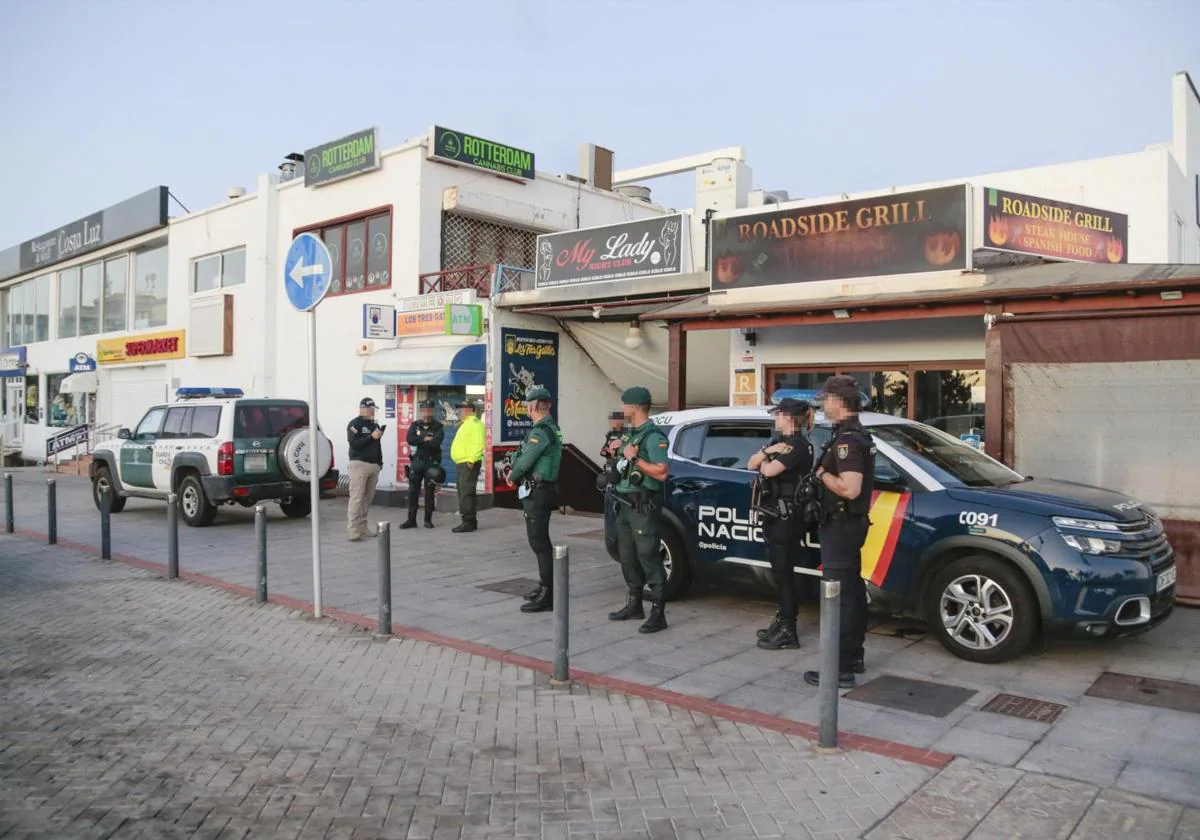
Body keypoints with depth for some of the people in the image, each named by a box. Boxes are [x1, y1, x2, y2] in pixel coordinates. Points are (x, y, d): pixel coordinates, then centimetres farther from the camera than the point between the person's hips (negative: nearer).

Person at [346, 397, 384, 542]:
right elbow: (353, 443, -13)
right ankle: (352, 530, -12)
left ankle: (362, 527, 8)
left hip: (374, 465, 6)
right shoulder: (355, 424, -1)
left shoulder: (375, 425, 20)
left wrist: (380, 462, 17)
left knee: (368, 498, 4)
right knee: (357, 497, -11)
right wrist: (371, 437, -17)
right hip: (359, 464, -6)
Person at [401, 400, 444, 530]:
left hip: (432, 462, -2)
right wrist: (425, 439, -13)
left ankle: (428, 519, 11)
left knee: (429, 492, 3)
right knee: (413, 491, 2)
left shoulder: (438, 427, 2)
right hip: (416, 461, 2)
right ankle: (411, 520, 8)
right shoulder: (415, 425, 11)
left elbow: (436, 442, -15)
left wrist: (419, 442, -11)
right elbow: (410, 439, -7)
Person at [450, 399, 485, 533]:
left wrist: (471, 460, -26)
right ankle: (470, 521, 21)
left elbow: (478, 444, -22)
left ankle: (468, 523, -11)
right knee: (464, 493, 14)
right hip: (461, 463, 11)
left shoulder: (475, 424, -11)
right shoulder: (465, 424, 23)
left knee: (466, 493, -12)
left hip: (468, 463, -11)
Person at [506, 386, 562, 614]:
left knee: (539, 542, -8)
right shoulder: (552, 428, 14)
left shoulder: (541, 431, -18)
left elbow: (525, 460, -17)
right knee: (539, 540, 18)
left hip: (537, 492, -10)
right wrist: (515, 470, 2)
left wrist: (513, 477, 1)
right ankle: (545, 586, 28)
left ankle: (547, 596, -6)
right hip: (543, 490, 10)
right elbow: (524, 454, 16)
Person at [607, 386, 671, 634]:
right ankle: (634, 604, 28)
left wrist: (634, 458, -20)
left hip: (643, 506, -10)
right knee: (628, 556, 16)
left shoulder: (653, 437, -14)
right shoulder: (631, 434, 15)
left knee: (648, 557, -8)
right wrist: (619, 454, 6)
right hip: (625, 504, 10)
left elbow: (661, 473, -24)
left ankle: (658, 613, -4)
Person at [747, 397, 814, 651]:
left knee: (783, 571, -7)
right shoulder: (779, 441, 16)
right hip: (774, 514, 9)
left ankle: (788, 632, -2)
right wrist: (767, 451, -8)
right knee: (780, 570, 15)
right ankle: (783, 620, 24)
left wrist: (765, 460, -1)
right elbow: (751, 464, 10)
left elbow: (768, 470, -24)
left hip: (787, 516, -9)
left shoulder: (798, 446, -14)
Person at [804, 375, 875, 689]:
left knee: (839, 595, -6)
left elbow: (850, 488, -30)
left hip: (841, 525, -11)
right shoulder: (859, 435, 13)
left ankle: (841, 669, -1)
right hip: (851, 523, 11)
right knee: (852, 591, 17)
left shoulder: (846, 440, -20)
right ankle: (853, 656, 28)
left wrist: (823, 474, -16)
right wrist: (827, 472, 8)